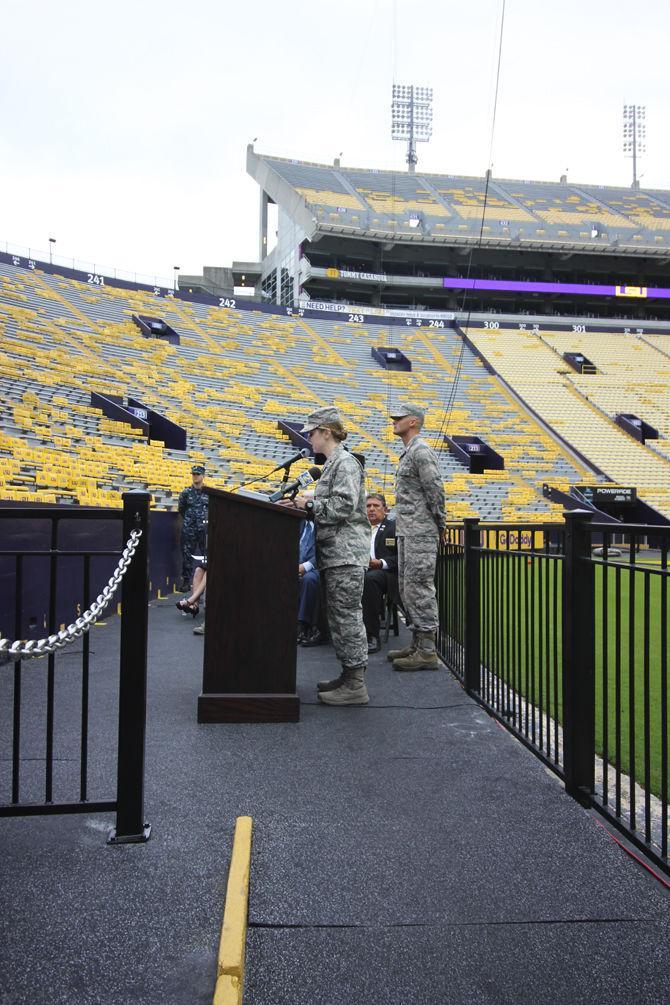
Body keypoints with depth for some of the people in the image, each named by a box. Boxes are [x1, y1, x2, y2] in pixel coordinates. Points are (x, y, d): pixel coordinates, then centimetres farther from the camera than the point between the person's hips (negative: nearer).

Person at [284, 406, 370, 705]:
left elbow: (344, 506, -21)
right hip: (333, 553, 10)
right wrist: (306, 505, 10)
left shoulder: (345, 463, -11)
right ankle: (349, 675, 21)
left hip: (346, 553, -10)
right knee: (338, 617, 13)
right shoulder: (333, 463, 19)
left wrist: (309, 505, -12)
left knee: (347, 616, -8)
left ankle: (355, 686, -4)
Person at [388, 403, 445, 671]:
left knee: (419, 588, -9)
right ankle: (417, 644, 21)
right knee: (407, 588, 13)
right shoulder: (408, 452, 20)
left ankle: (427, 651, -6)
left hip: (420, 534, -11)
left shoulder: (421, 451, -12)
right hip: (407, 533, 11)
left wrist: (439, 526, -10)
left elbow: (436, 490, -18)